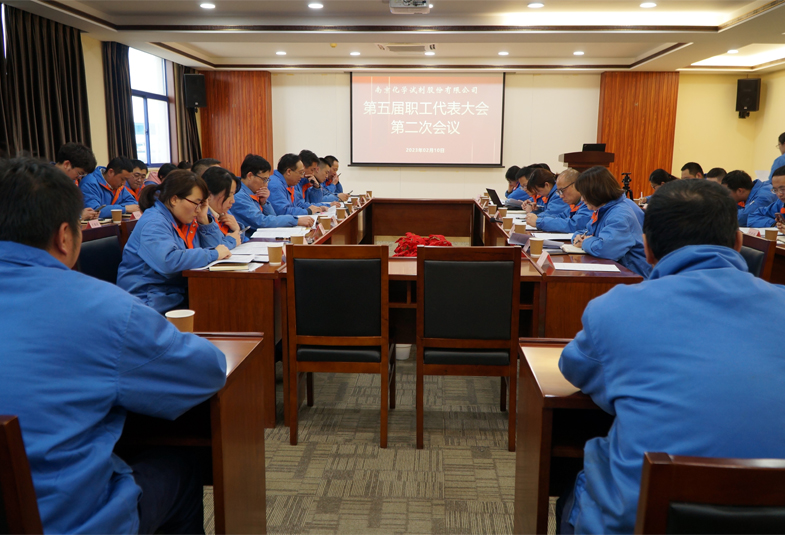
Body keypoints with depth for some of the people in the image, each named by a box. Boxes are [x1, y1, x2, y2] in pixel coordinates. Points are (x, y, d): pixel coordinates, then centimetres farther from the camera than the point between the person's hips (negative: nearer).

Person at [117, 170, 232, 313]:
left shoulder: (186, 220, 12)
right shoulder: (153, 223, -15)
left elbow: (219, 246, 16)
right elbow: (169, 261, -33)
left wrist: (204, 221, 2)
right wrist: (213, 254, -23)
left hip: (179, 294, 9)